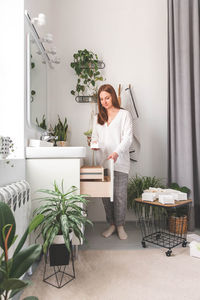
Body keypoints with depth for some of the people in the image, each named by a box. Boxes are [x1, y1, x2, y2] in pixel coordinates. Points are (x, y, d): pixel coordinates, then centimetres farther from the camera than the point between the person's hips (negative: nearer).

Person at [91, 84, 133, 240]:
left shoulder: (124, 114, 2)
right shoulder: (98, 117, 17)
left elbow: (127, 138, -8)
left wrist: (116, 153, -24)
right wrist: (94, 143, -7)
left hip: (119, 162, -4)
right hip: (102, 162, 4)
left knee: (120, 195, 0)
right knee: (105, 195, 7)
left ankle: (120, 226, 18)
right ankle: (111, 224, 24)